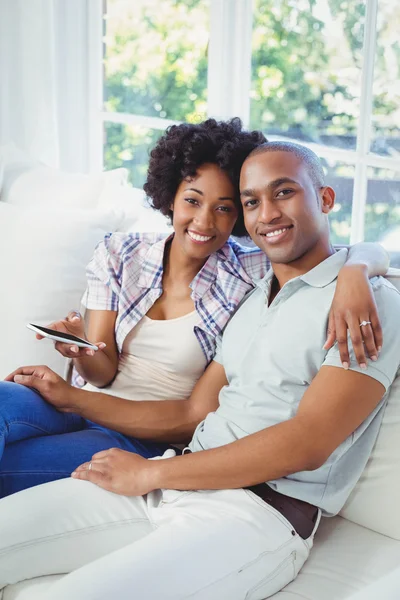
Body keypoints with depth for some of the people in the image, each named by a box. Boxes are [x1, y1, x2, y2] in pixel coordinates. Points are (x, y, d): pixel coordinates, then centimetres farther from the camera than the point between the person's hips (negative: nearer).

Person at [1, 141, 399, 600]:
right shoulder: (251, 302, 22)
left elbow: (306, 445, -15)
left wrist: (148, 474, -12)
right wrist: (74, 399, 14)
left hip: (264, 512, -7)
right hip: (169, 490, 7)